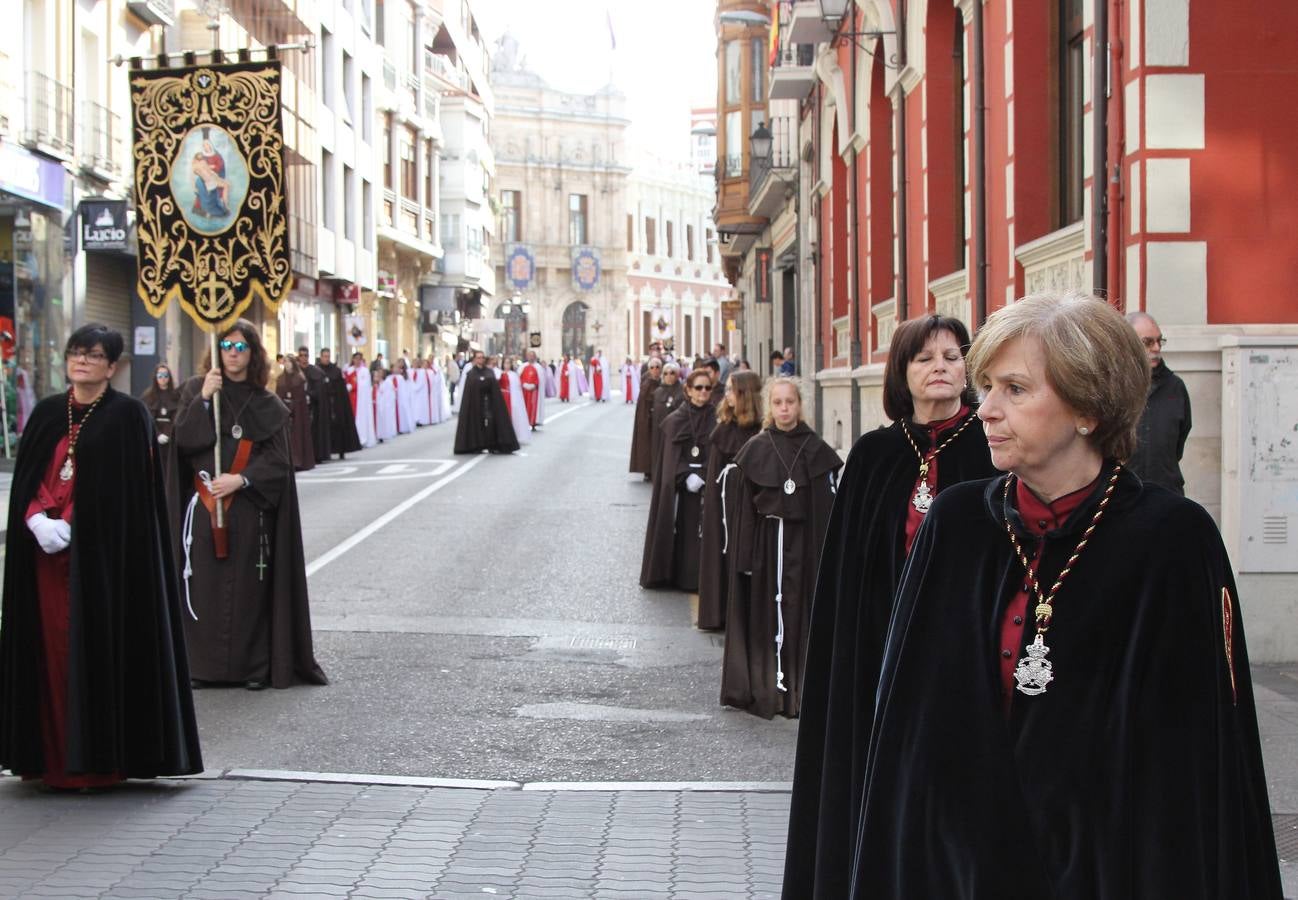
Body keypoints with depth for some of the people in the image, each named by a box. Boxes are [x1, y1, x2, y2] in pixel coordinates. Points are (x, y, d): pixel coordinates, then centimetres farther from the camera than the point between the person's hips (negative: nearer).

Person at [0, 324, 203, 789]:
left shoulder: (127, 415, -2)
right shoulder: (47, 413, 13)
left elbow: (131, 489, -8)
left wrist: (74, 526, -14)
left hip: (103, 552, -4)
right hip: (47, 552, 5)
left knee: (99, 648, -4)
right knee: (53, 650, 4)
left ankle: (97, 761, 2)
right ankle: (56, 760, 11)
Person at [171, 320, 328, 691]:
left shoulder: (268, 405, 6)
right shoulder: (196, 389, 7)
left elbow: (277, 461, -1)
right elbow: (183, 439, -5)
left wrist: (241, 479, -14)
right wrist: (204, 399, -14)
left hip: (250, 509, 0)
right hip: (203, 505, 0)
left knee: (249, 587, -1)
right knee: (204, 585, -1)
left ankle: (254, 666, 5)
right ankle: (202, 664, 5)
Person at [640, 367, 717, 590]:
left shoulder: (717, 421, 3)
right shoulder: (674, 421, 4)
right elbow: (671, 459, 0)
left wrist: (701, 477, -15)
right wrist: (687, 477, -14)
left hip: (709, 486, -1)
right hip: (679, 486, 1)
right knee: (682, 533, 2)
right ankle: (680, 576, 9)